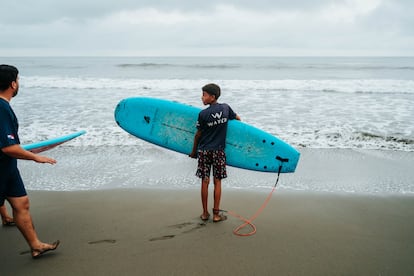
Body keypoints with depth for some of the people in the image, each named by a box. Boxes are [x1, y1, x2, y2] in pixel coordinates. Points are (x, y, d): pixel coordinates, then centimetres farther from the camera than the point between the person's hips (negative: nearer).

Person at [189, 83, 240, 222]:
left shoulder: (203, 114, -11)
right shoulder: (226, 108, -1)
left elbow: (198, 134, -2)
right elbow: (238, 118, 18)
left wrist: (194, 151, 11)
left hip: (204, 150, -2)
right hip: (219, 151, 2)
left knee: (205, 181, 7)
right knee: (217, 182, 7)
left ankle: (205, 213, 16)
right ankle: (216, 214, 10)